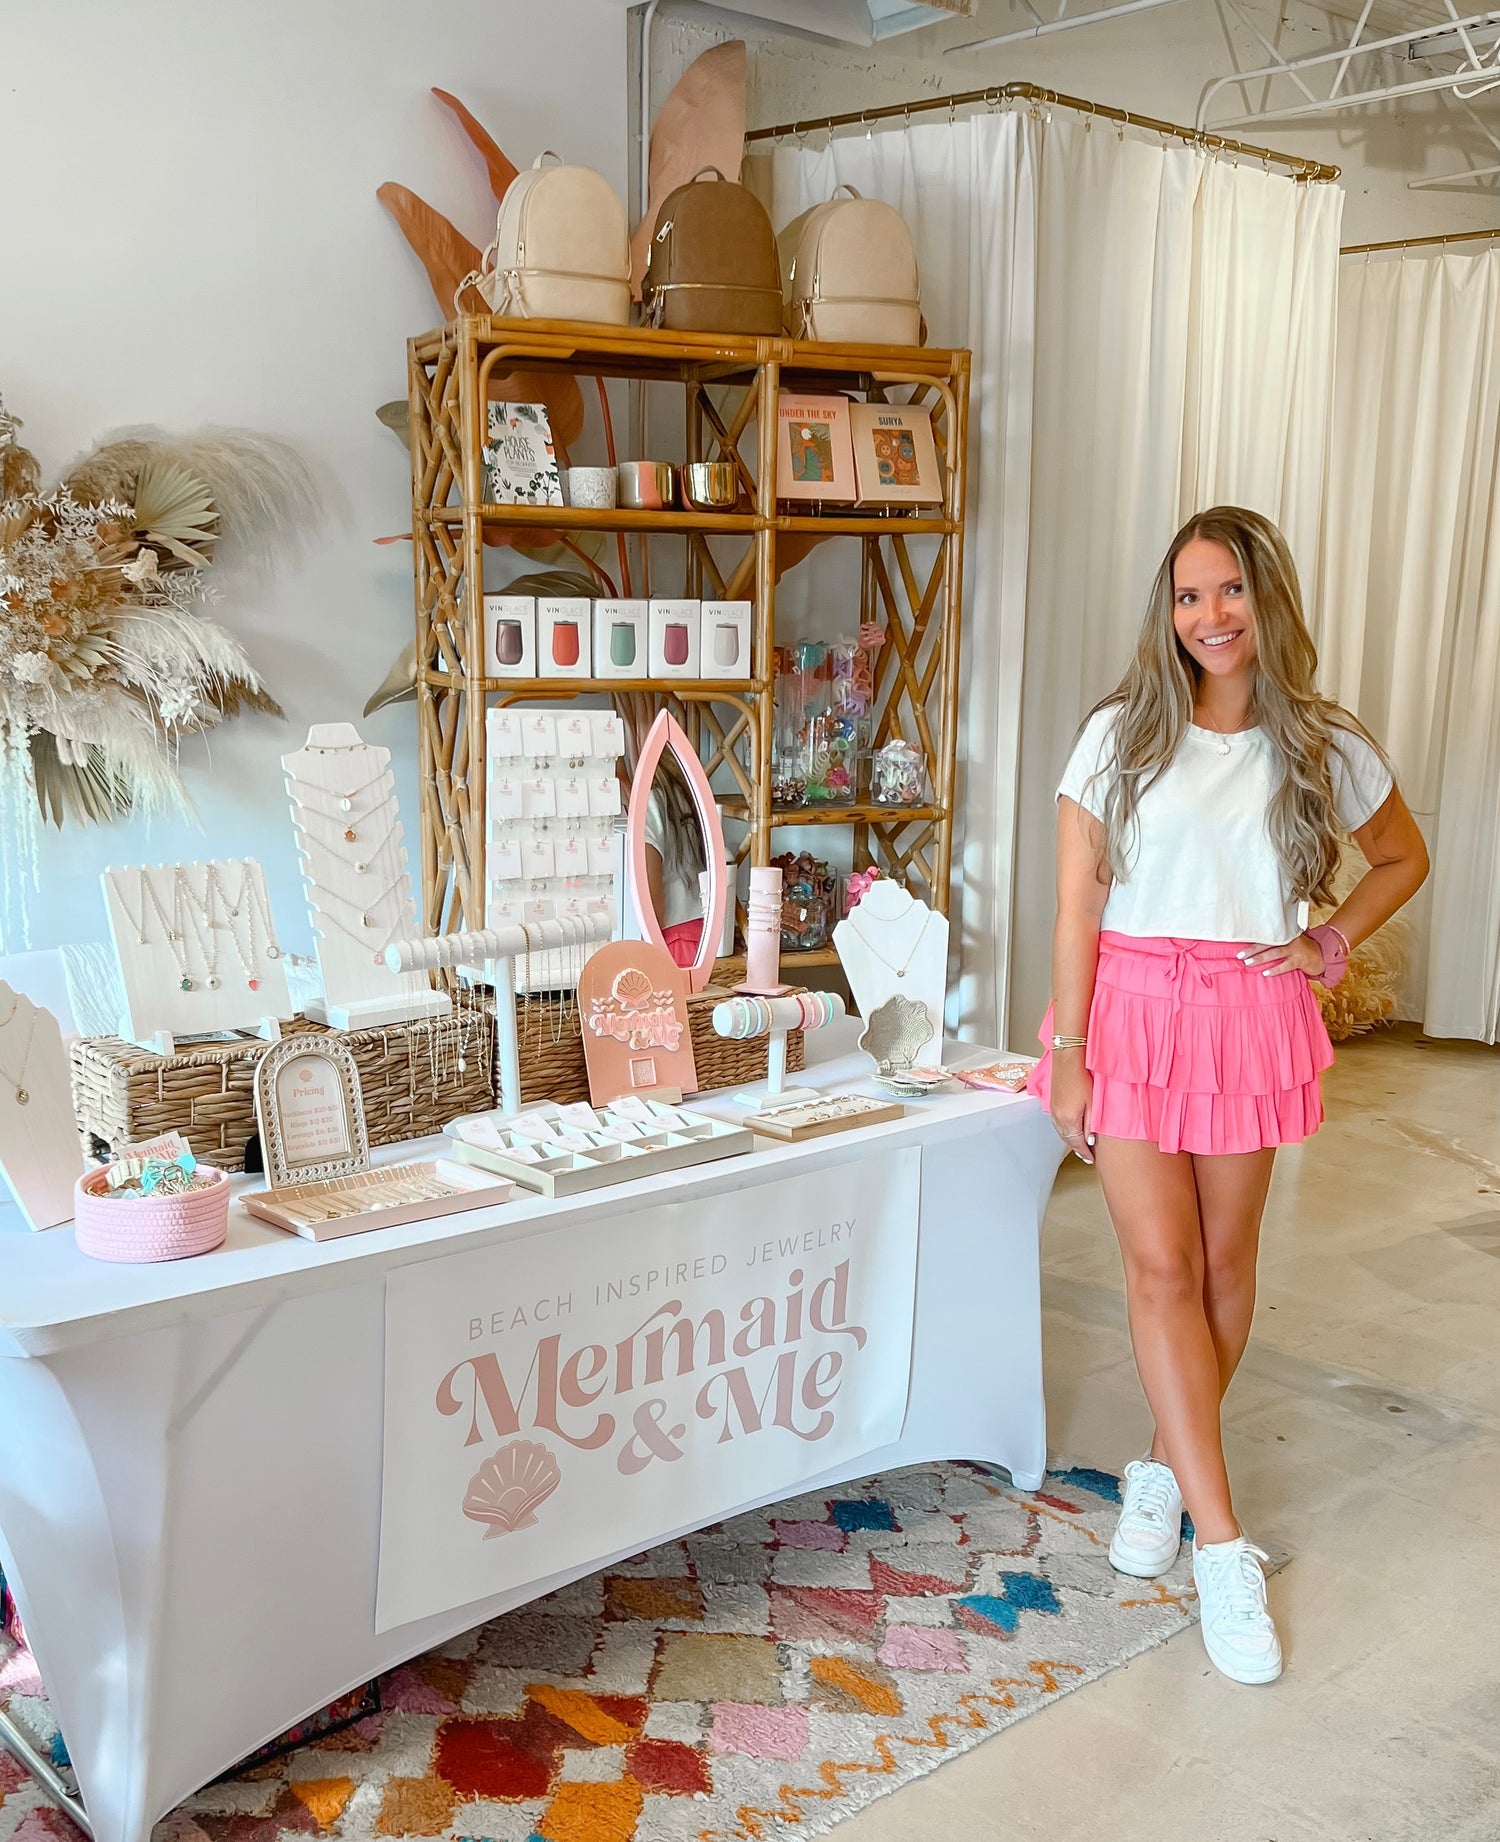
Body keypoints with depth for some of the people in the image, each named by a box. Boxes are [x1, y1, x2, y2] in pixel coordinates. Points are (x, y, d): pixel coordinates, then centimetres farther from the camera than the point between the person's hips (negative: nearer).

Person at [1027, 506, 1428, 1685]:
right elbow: (1078, 904, -3)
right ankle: (1224, 1545, 0)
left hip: (1252, 1022, 2)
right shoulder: (1122, 735, -2)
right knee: (1161, 1265, -6)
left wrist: (1330, 947, 3)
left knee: (1225, 1259, 9)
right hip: (1134, 1010, -1)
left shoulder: (1323, 748, 2)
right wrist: (1068, 1051, -8)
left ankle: (1168, 1467, 30)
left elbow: (1404, 859, 18)